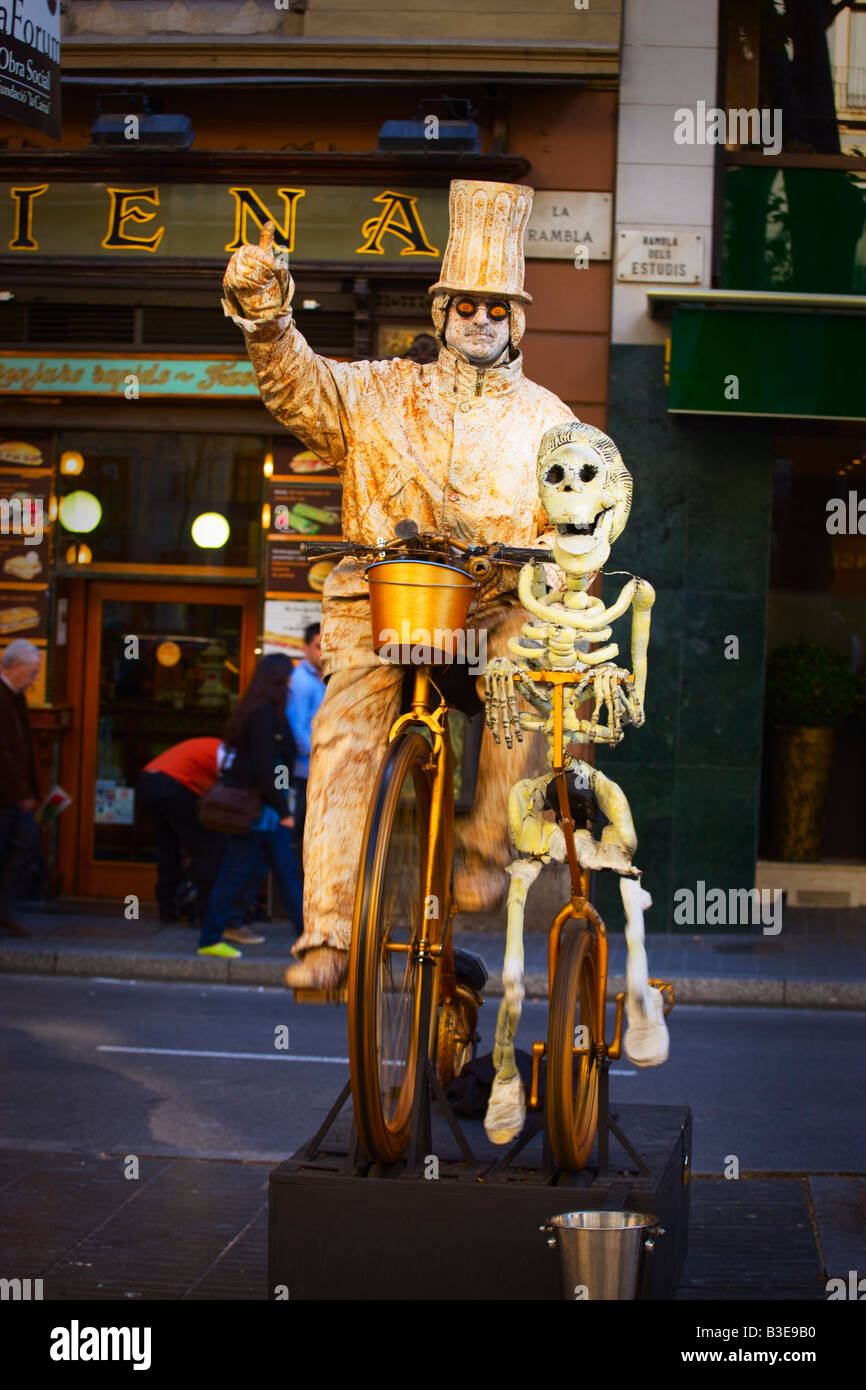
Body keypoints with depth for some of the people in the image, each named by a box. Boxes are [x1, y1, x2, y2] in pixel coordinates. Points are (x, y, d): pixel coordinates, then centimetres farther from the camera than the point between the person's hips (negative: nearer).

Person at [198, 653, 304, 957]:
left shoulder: (264, 710, 11)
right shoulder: (264, 713, -18)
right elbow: (264, 769, -22)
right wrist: (283, 810, -17)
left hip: (264, 808, 10)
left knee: (286, 870, 11)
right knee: (235, 872, -2)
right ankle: (210, 940, 5)